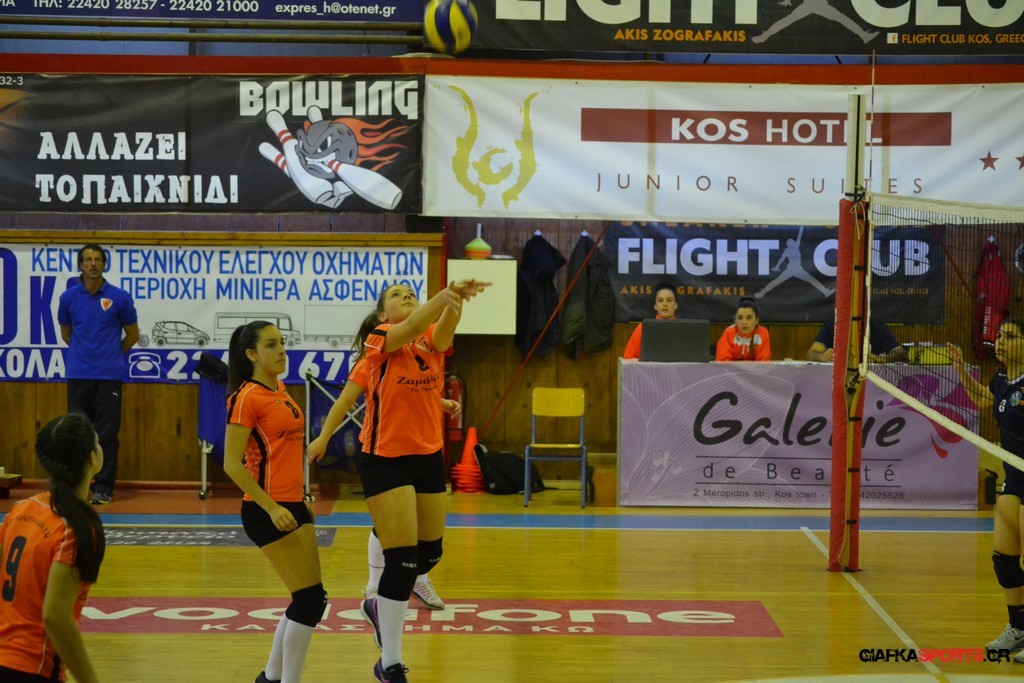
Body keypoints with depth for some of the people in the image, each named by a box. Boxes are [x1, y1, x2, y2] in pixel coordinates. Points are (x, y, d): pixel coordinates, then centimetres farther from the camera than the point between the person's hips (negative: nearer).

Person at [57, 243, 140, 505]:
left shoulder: (119, 297, -2)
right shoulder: (68, 297, 4)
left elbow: (132, 334, 9)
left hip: (109, 376, -2)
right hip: (78, 375, 2)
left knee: (107, 434, -1)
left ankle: (103, 488, 4)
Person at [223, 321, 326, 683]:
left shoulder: (279, 389, 11)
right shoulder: (247, 398, -13)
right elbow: (232, 464, -17)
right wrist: (271, 508, -22)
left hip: (292, 505, 9)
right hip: (268, 512, -9)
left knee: (308, 600, 13)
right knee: (311, 599, -9)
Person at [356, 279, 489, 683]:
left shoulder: (433, 340, 3)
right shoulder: (379, 341, -8)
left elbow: (443, 326, -21)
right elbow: (411, 327, -30)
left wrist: (456, 302, -44)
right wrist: (446, 295, -47)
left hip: (428, 457, 6)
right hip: (385, 458, -6)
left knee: (429, 554, 13)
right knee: (402, 559, -11)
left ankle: (380, 606, 42)